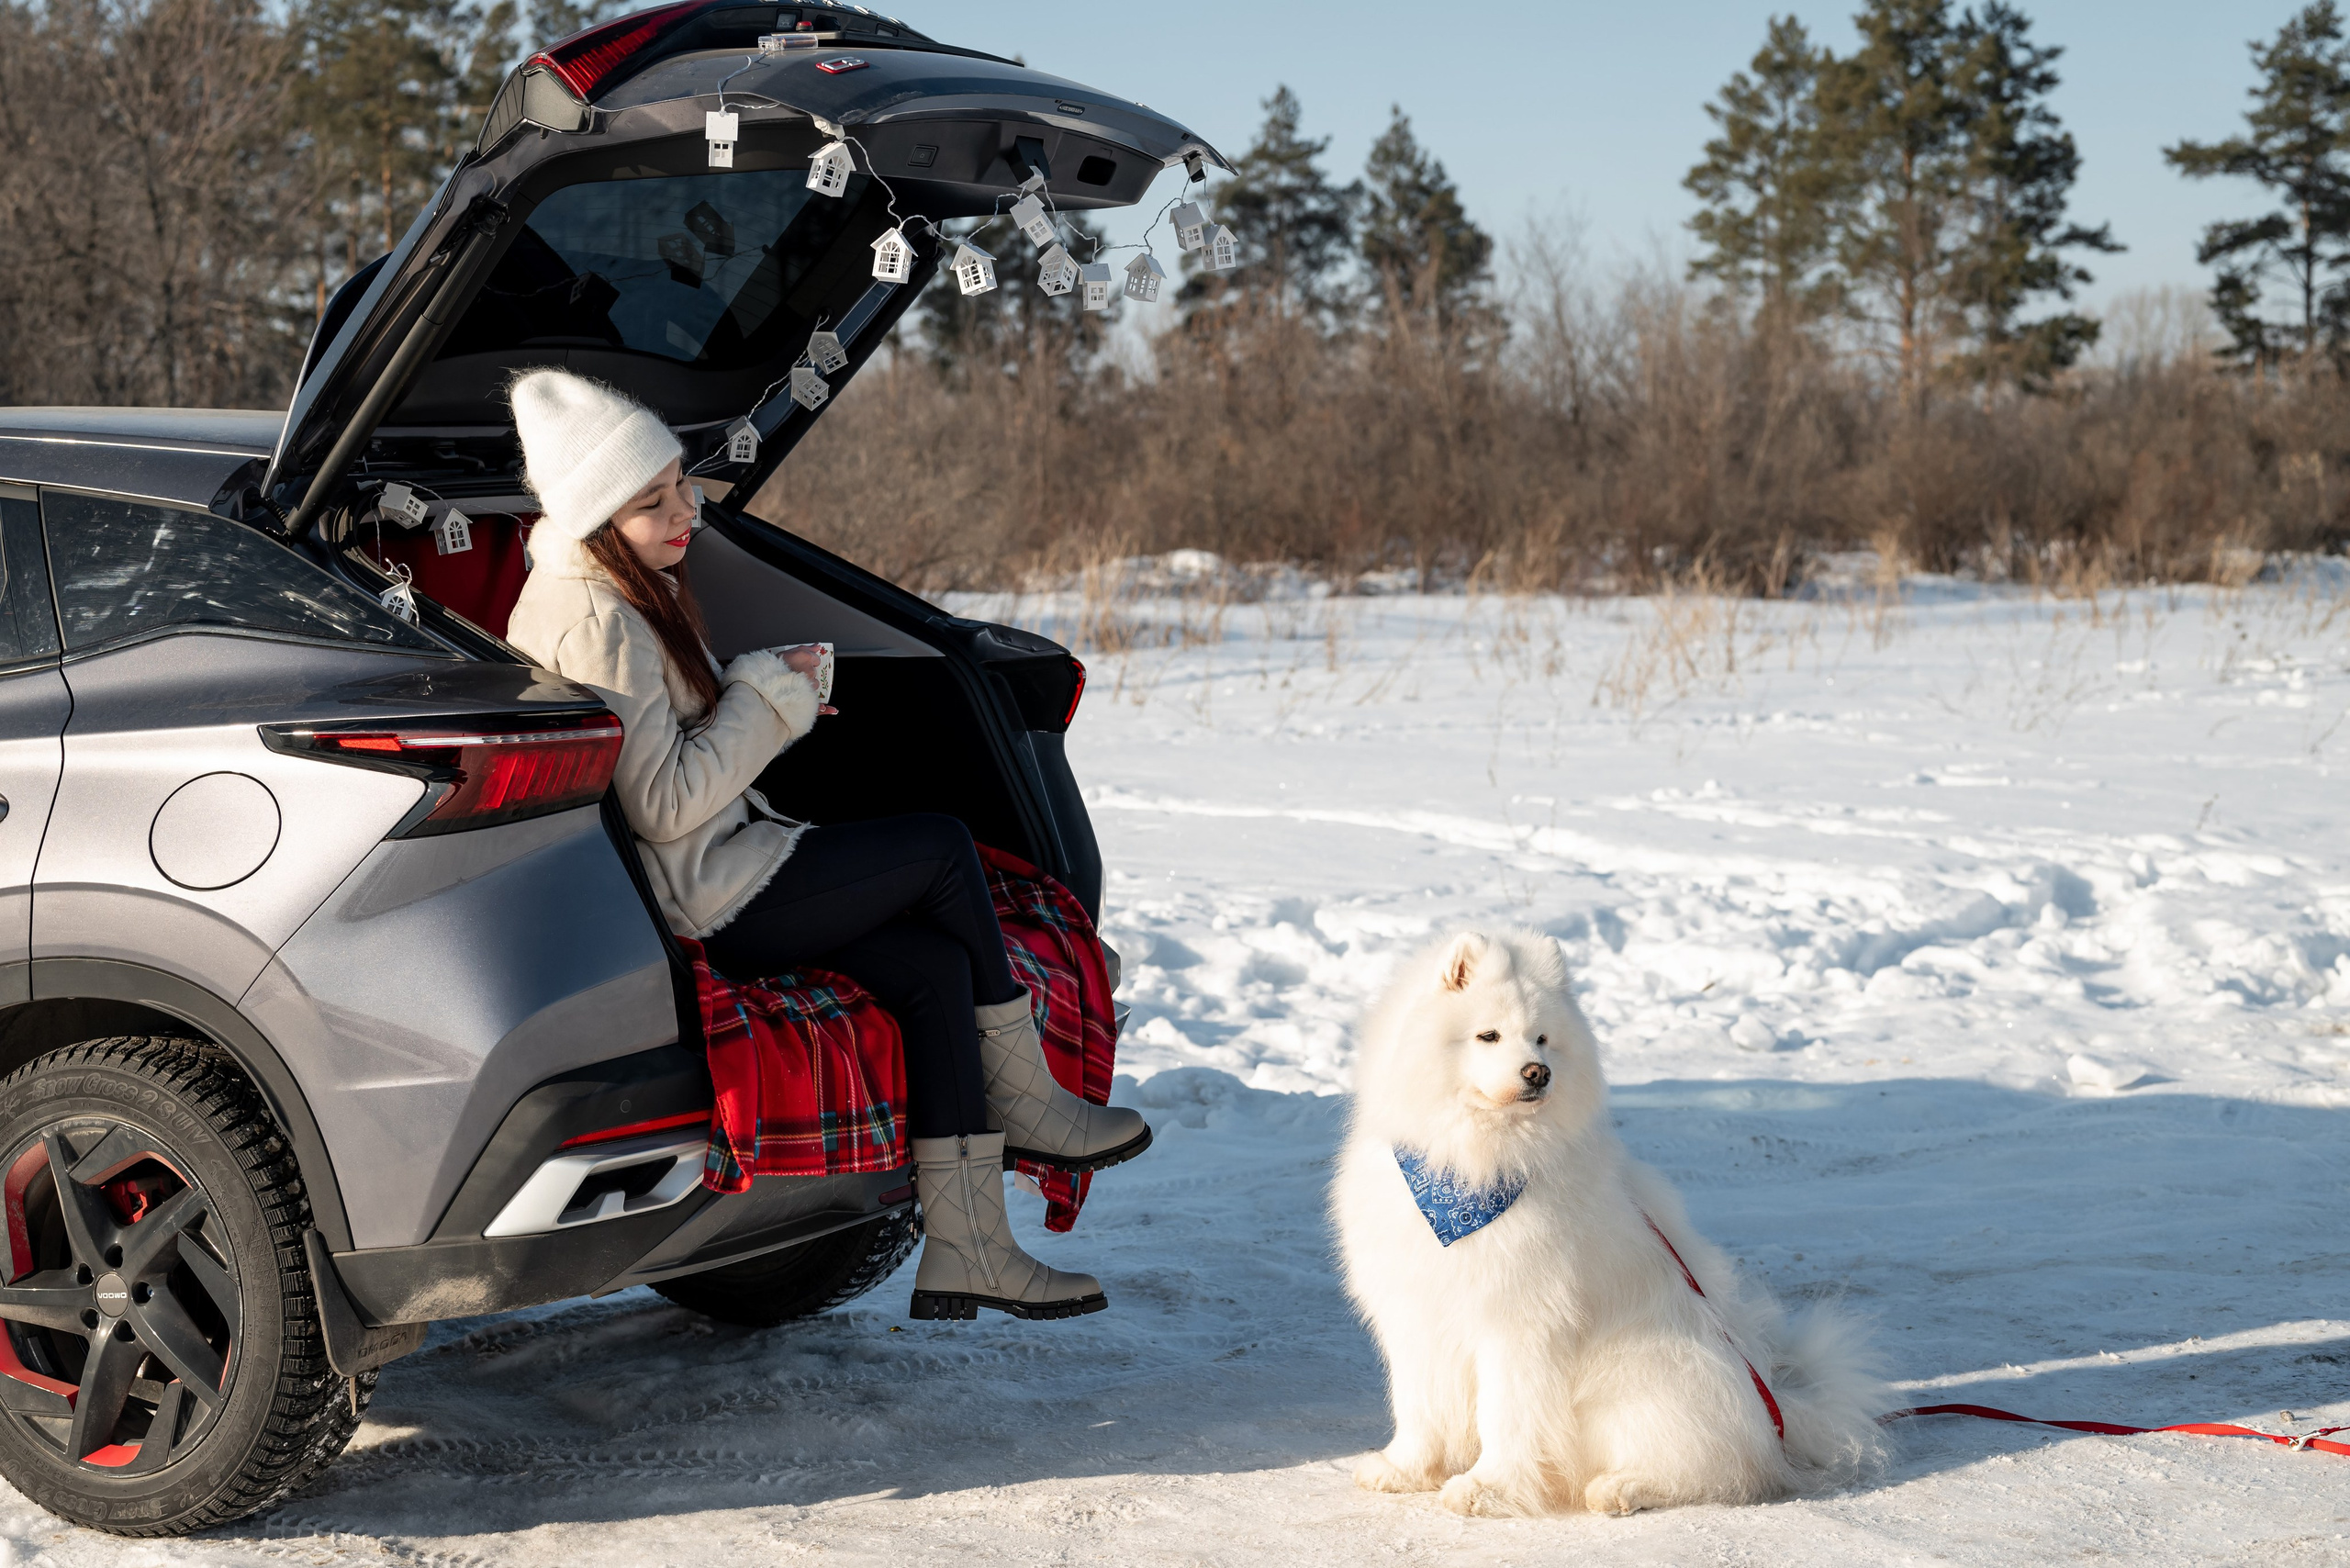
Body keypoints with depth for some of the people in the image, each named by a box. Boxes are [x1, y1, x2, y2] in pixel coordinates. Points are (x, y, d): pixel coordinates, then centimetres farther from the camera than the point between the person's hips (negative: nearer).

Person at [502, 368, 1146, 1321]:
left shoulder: (635, 591, 14)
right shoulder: (594, 623, -19)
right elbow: (666, 804, -22)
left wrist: (769, 698, 6)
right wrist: (768, 697, -13)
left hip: (708, 878, 10)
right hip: (695, 905, -10)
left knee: (936, 966, -5)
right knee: (942, 849, -7)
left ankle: (963, 1253, -7)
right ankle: (1023, 1101, 8)